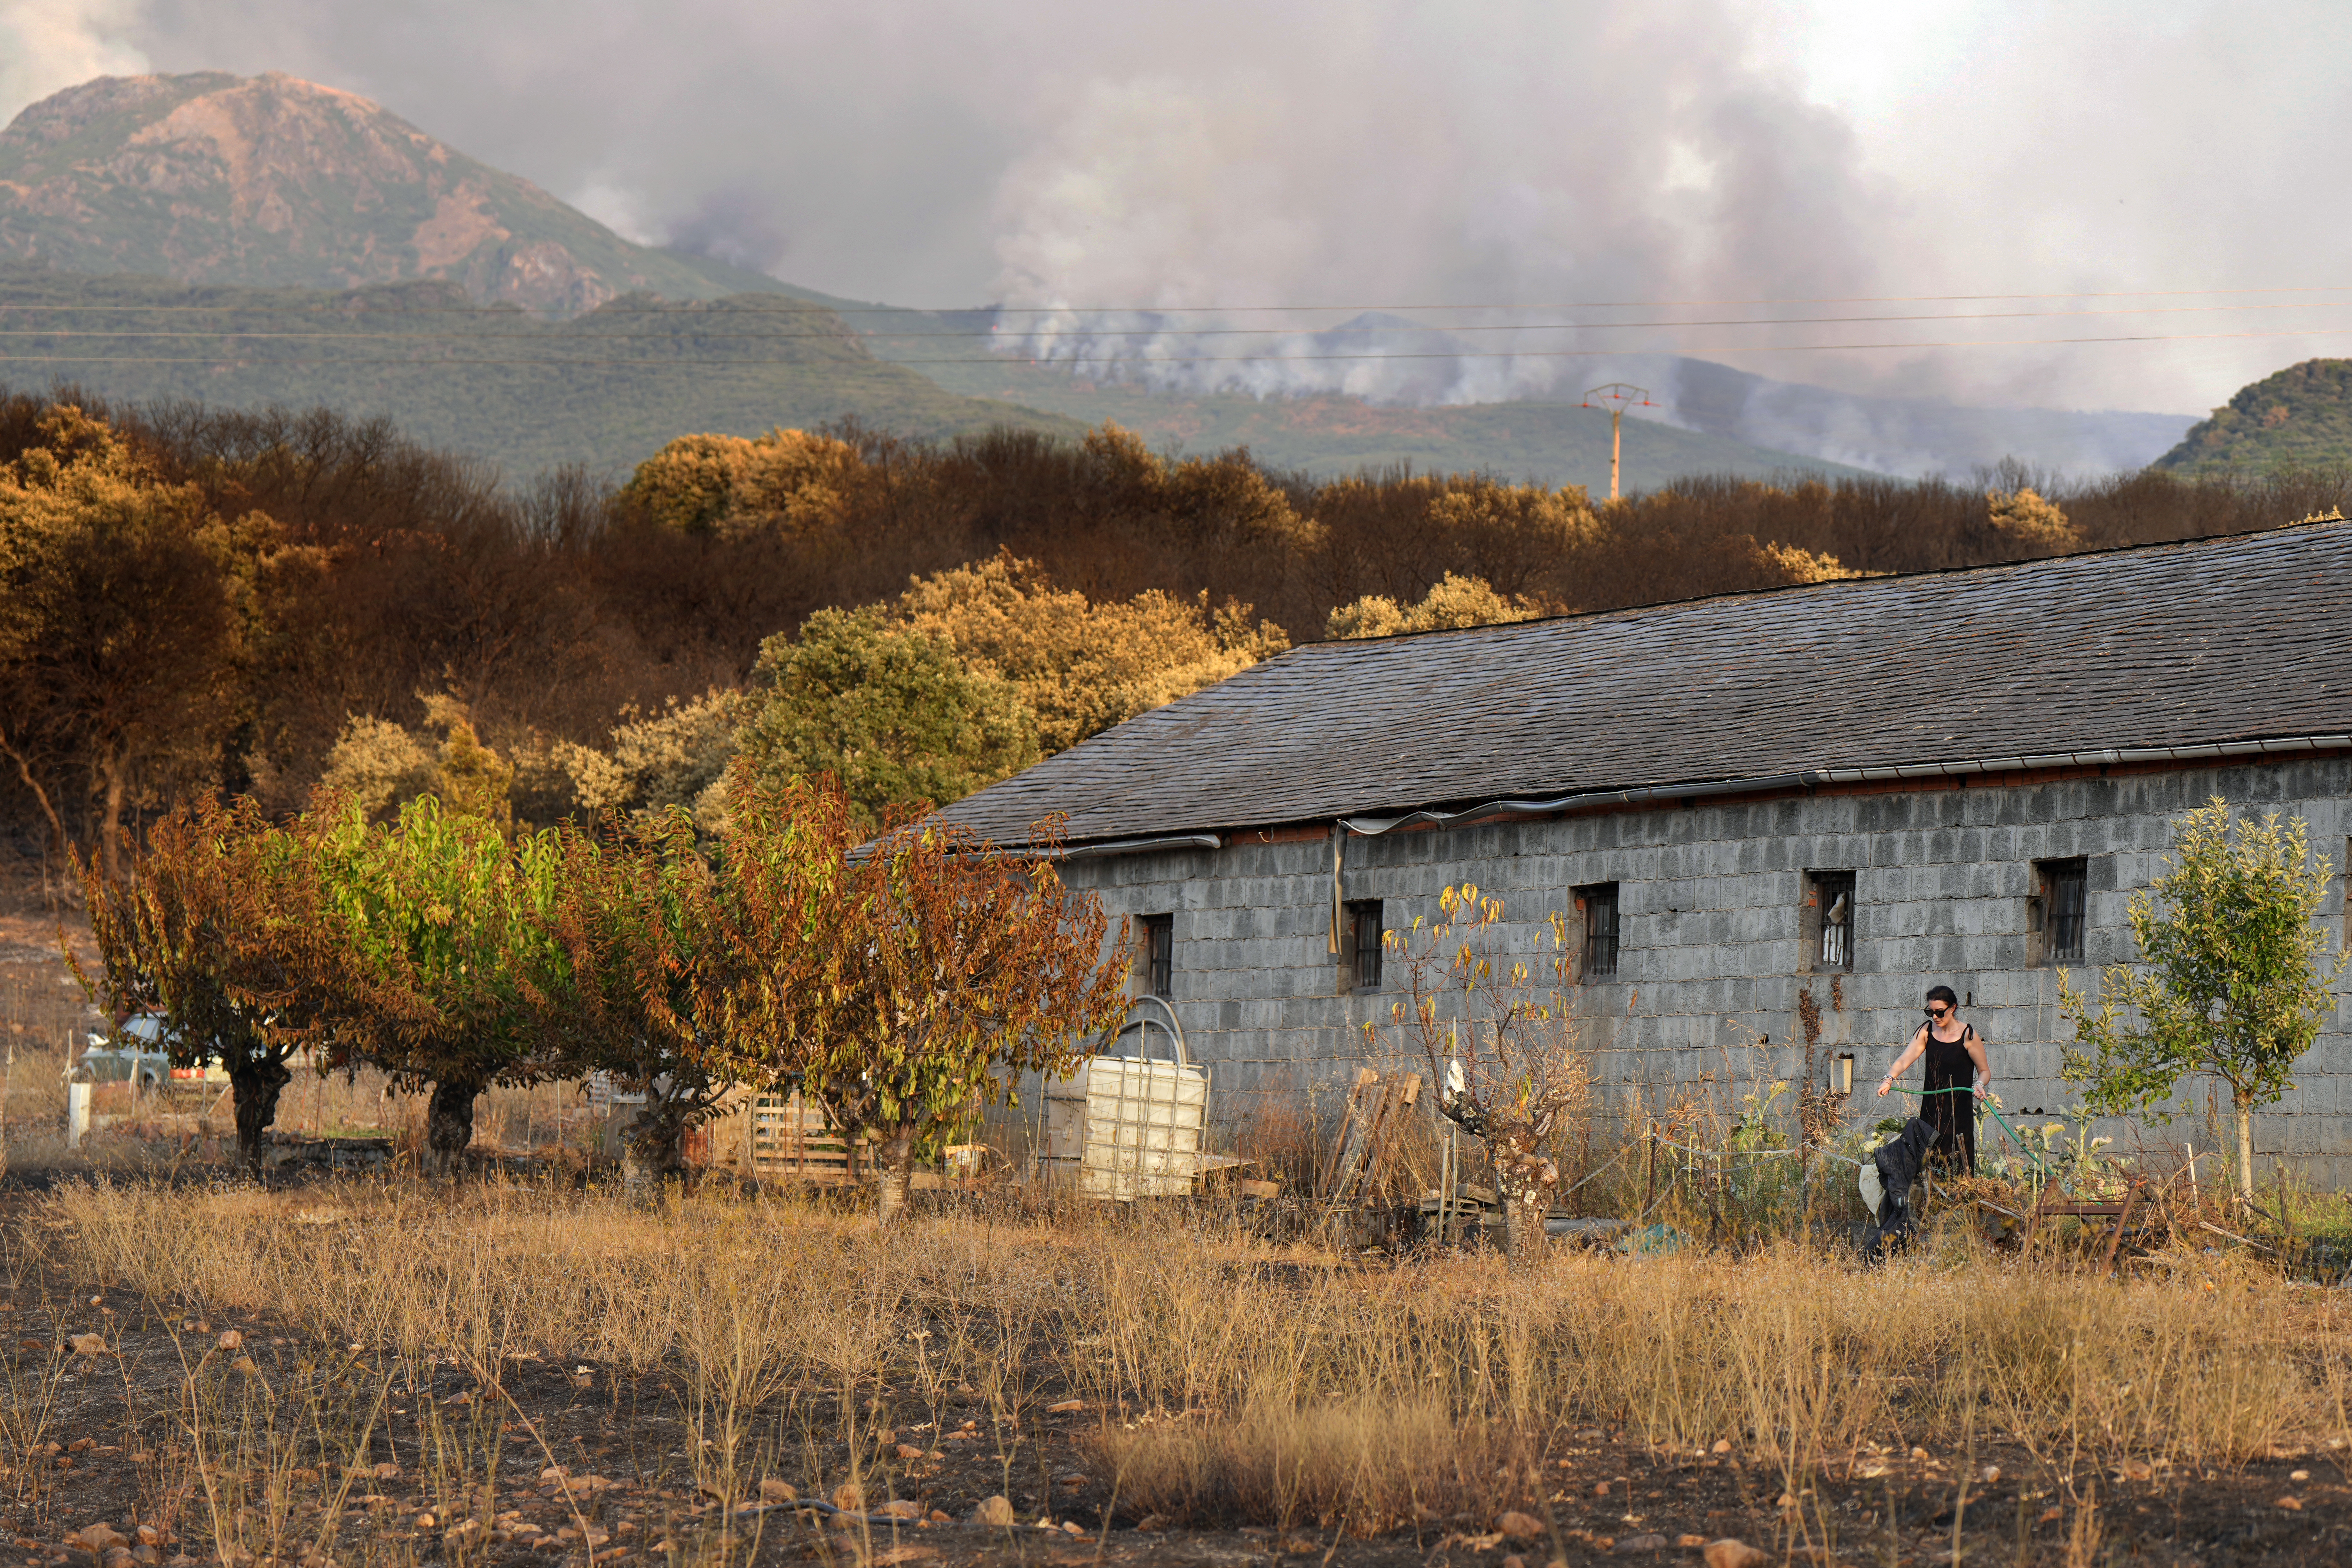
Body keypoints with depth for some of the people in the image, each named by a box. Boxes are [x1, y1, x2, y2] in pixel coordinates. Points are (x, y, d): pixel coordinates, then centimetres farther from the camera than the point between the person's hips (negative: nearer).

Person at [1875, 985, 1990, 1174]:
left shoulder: (1968, 1035, -5)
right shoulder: (1927, 1031, 5)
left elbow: (1985, 1071, 3)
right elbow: (1905, 1059, -5)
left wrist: (1980, 1084, -20)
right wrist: (1889, 1079, -23)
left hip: (1959, 1111, -4)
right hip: (1931, 1109, 4)